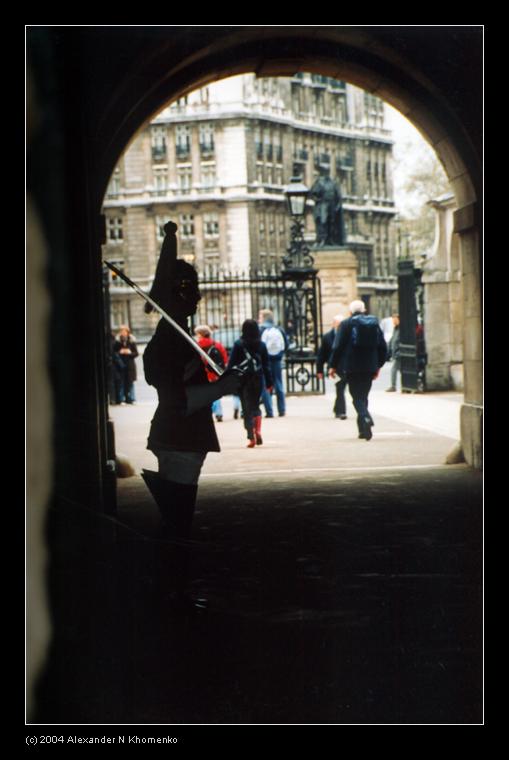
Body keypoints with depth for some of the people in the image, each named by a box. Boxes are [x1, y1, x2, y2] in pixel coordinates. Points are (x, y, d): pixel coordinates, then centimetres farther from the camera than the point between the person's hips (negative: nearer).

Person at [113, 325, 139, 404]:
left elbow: (136, 353, 4)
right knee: (120, 382, -4)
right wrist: (119, 352, -13)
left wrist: (130, 352, -14)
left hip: (130, 365, 1)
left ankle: (130, 399, 9)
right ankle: (121, 399, 0)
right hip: (120, 365, -1)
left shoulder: (132, 342, 3)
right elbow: (113, 353, 4)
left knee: (130, 382, 3)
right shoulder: (117, 342, 2)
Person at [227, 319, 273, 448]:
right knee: (255, 405, 19)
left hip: (243, 380, -3)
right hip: (258, 379, 3)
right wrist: (269, 383, 10)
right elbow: (266, 365, 5)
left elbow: (231, 363, -6)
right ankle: (258, 431, 0)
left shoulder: (238, 344, -7)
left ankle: (252, 438, -6)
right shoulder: (261, 345, 2)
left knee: (247, 409, 1)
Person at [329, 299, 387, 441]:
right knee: (363, 396, 14)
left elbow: (338, 347, -7)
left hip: (352, 367, -4)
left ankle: (365, 418, -31)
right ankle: (363, 429, 16)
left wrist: (333, 365, 2)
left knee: (357, 397, -4)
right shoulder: (374, 323, 9)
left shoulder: (346, 324, -5)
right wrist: (378, 365, 21)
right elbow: (382, 347, 11)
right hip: (370, 367, 4)